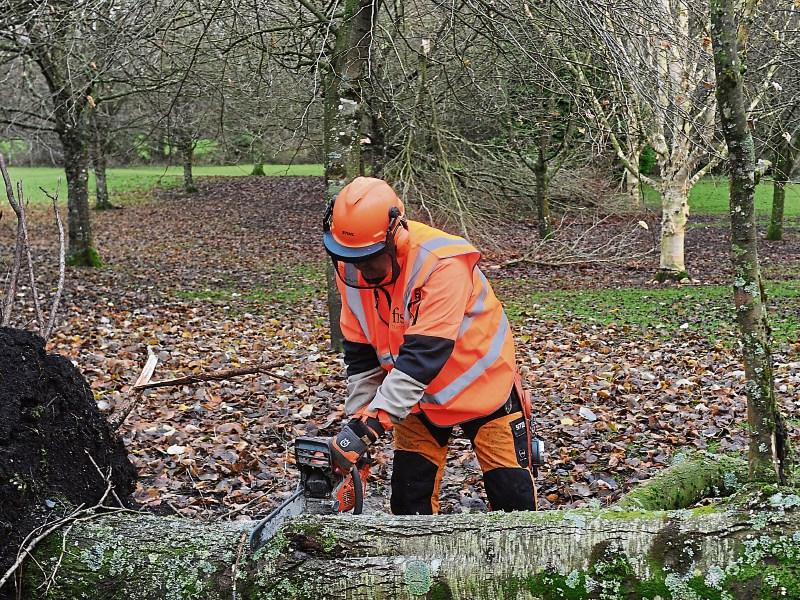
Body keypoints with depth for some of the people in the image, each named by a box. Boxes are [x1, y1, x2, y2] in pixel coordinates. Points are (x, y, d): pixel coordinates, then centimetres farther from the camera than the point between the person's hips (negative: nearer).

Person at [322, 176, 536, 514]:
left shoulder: (442, 264, -35)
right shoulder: (351, 268, -14)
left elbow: (422, 356, -39)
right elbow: (361, 353, -4)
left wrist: (370, 426, -42)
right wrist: (357, 421, -8)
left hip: (483, 386, -5)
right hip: (419, 396, 5)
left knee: (512, 494, 3)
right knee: (409, 497, 3)